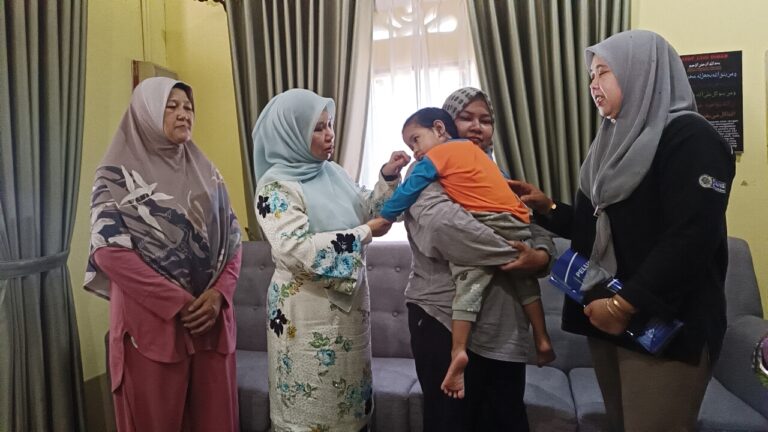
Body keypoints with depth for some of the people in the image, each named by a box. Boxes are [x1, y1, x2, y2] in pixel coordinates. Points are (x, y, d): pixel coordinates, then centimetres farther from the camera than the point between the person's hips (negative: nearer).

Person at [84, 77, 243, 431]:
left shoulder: (205, 172, 11)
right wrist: (178, 302, -16)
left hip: (211, 316, 4)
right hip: (151, 320, -4)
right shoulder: (118, 172, -3)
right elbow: (109, 249, -12)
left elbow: (232, 238, 8)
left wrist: (218, 293, -9)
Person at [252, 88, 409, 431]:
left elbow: (362, 212, 17)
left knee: (349, 396, 19)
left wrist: (388, 177, 1)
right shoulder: (276, 185, -14)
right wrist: (365, 233, -21)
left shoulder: (332, 172, 8)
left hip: (349, 300, 7)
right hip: (308, 309, -7)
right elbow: (298, 250, -25)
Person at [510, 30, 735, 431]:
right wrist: (547, 207, 4)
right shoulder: (615, 141, 16)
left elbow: (692, 239, -20)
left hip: (665, 326, -7)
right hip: (607, 316, 8)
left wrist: (624, 303, -21)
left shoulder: (690, 138, -10)